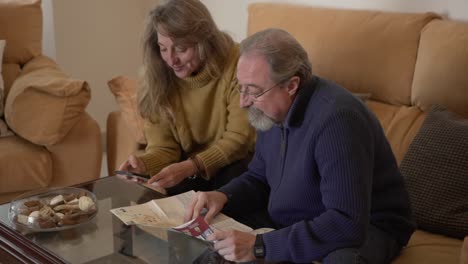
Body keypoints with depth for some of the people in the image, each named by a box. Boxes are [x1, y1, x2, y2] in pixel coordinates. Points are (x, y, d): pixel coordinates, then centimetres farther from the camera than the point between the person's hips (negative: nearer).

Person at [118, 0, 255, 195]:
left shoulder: (237, 65, -20)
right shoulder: (158, 76, -9)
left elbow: (240, 139, -20)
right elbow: (163, 147, -6)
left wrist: (189, 167, -33)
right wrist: (143, 164, -29)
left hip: (237, 162, -1)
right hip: (189, 170, 2)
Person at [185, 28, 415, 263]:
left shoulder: (336, 118, -31)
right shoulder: (272, 111, -3)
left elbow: (348, 224, -35)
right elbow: (259, 178, 11)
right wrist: (223, 197, -11)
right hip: (291, 223, 7)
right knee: (208, 241, -4)